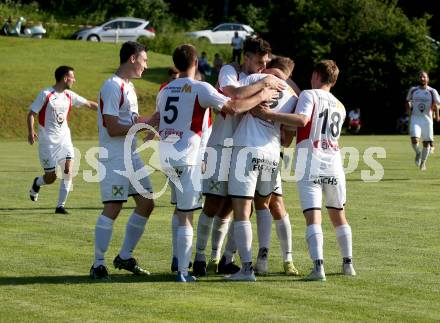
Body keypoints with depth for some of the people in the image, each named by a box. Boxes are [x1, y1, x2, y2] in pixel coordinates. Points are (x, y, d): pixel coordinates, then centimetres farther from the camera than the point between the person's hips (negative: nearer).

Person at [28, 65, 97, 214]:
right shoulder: (46, 94, -10)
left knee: (68, 171, -12)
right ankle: (37, 183, 36)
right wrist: (31, 132, -22)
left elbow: (89, 103, 16)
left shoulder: (69, 95, 5)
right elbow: (31, 113, -8)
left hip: (64, 139, 5)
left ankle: (60, 206, -4)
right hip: (48, 141, -5)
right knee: (51, 177, 0)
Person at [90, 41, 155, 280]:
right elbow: (113, 129, -20)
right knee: (113, 208, -12)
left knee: (146, 204, 10)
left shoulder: (129, 87, 16)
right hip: (114, 158, -10)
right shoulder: (112, 87, -15)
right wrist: (143, 125, -17)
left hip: (132, 155, 10)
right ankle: (98, 264, -6)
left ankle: (124, 257, 19)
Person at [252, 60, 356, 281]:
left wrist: (270, 115, -21)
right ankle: (348, 263, 23)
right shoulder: (340, 107, 20)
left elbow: (302, 120, -18)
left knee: (313, 217, -11)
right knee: (338, 215, 19)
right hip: (334, 164, 5)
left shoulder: (309, 95, 0)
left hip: (310, 165, -5)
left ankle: (318, 265, -23)